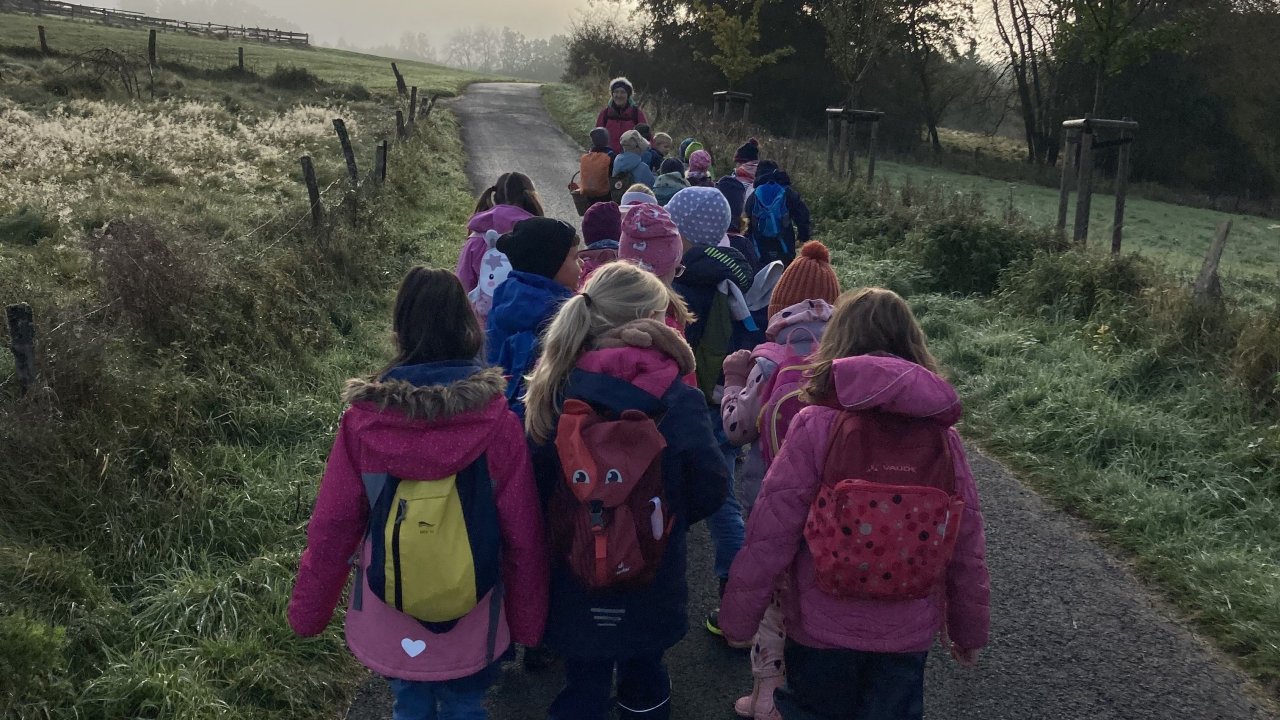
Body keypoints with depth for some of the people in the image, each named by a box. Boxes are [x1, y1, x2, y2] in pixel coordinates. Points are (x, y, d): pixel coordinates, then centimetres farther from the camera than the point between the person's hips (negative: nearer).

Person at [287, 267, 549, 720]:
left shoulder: (364, 419, -15)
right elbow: (522, 535, -13)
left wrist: (307, 612, 7)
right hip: (471, 619, -1)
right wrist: (527, 619, 3)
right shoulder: (497, 423, -18)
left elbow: (331, 528, -8)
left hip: (390, 618, 1)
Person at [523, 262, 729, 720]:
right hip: (651, 583, -1)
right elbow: (710, 490, -11)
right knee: (644, 680, 23)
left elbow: (535, 486, -7)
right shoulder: (678, 398, -18)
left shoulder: (553, 390, -11)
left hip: (574, 580, 2)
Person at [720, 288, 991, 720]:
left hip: (823, 630, -2)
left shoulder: (816, 425, -15)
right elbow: (967, 548, 0)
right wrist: (969, 630, 15)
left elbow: (770, 535, -15)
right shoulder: (943, 435, -5)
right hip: (908, 635, 3)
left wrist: (737, 618, -3)